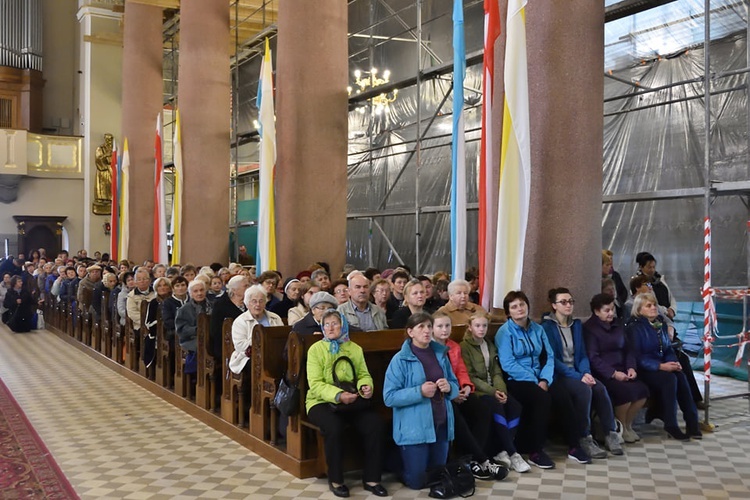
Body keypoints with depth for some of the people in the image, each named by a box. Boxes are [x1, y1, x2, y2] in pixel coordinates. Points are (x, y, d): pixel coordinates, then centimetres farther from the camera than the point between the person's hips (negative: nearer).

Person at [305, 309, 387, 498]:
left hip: (352, 401, 4)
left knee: (375, 424, -23)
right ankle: (336, 480, -14)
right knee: (335, 427, -35)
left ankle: (371, 479, -9)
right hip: (322, 402, -3)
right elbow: (315, 385, -12)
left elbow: (364, 375, 8)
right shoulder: (316, 349, -3)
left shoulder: (355, 349, 11)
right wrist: (338, 395, -27)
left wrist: (366, 386, -17)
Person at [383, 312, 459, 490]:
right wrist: (420, 392, -25)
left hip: (441, 424, 5)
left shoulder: (441, 354, 5)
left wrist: (449, 387, -12)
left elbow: (455, 385, 12)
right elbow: (389, 397, -15)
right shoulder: (400, 359, -11)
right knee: (416, 481, 3)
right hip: (414, 428, -5)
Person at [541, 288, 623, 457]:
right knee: (584, 389, -31)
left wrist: (586, 373, -10)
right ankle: (585, 439, -21)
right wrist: (578, 376, -20)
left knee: (600, 388, -22)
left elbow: (582, 354, 11)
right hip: (558, 375, -6)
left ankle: (610, 433, -15)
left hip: (577, 372, 6)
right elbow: (552, 359, -13)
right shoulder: (547, 327, -6)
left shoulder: (577, 325, 14)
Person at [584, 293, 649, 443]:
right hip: (603, 373, -6)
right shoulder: (590, 328, -6)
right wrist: (613, 373, -21)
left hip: (621, 370, 6)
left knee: (642, 390, -17)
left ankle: (628, 424, 6)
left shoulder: (617, 324, 14)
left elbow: (628, 349, 15)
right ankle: (621, 428, -2)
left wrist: (631, 367, -3)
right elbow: (593, 358, -14)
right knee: (626, 391, -28)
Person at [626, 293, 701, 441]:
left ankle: (692, 421, -20)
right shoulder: (635, 327, -7)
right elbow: (637, 357, -13)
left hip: (663, 365, 6)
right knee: (670, 378, -31)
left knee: (681, 376, -24)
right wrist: (660, 366, -22)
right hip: (645, 370, -6)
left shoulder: (660, 324, 14)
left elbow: (669, 349, 16)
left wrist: (674, 362, -7)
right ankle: (670, 425, -23)